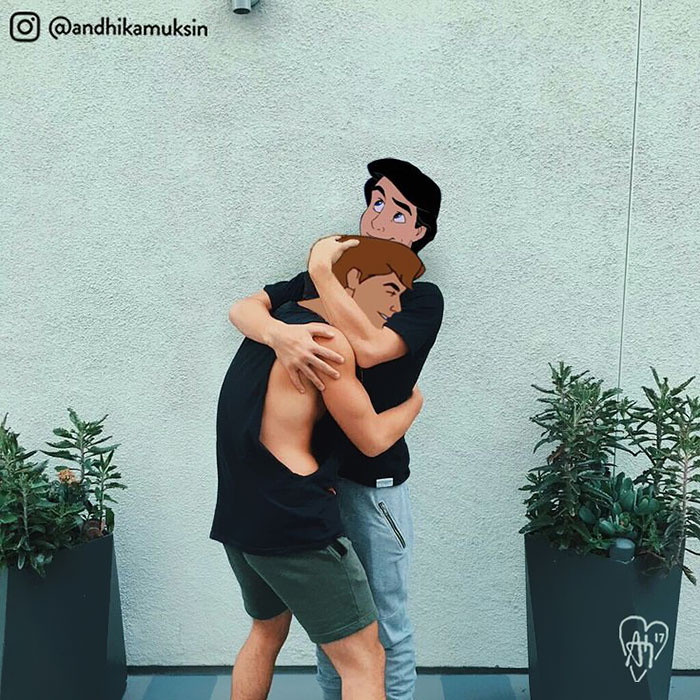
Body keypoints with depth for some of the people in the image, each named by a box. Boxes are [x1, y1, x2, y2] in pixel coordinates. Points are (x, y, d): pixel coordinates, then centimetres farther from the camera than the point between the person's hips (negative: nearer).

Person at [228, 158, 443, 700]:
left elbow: (368, 347, -28)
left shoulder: (422, 299, -7)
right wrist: (278, 331, -28)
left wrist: (321, 269, -19)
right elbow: (242, 308, -6)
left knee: (385, 625, 9)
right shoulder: (326, 281, 6)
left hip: (373, 481, -4)